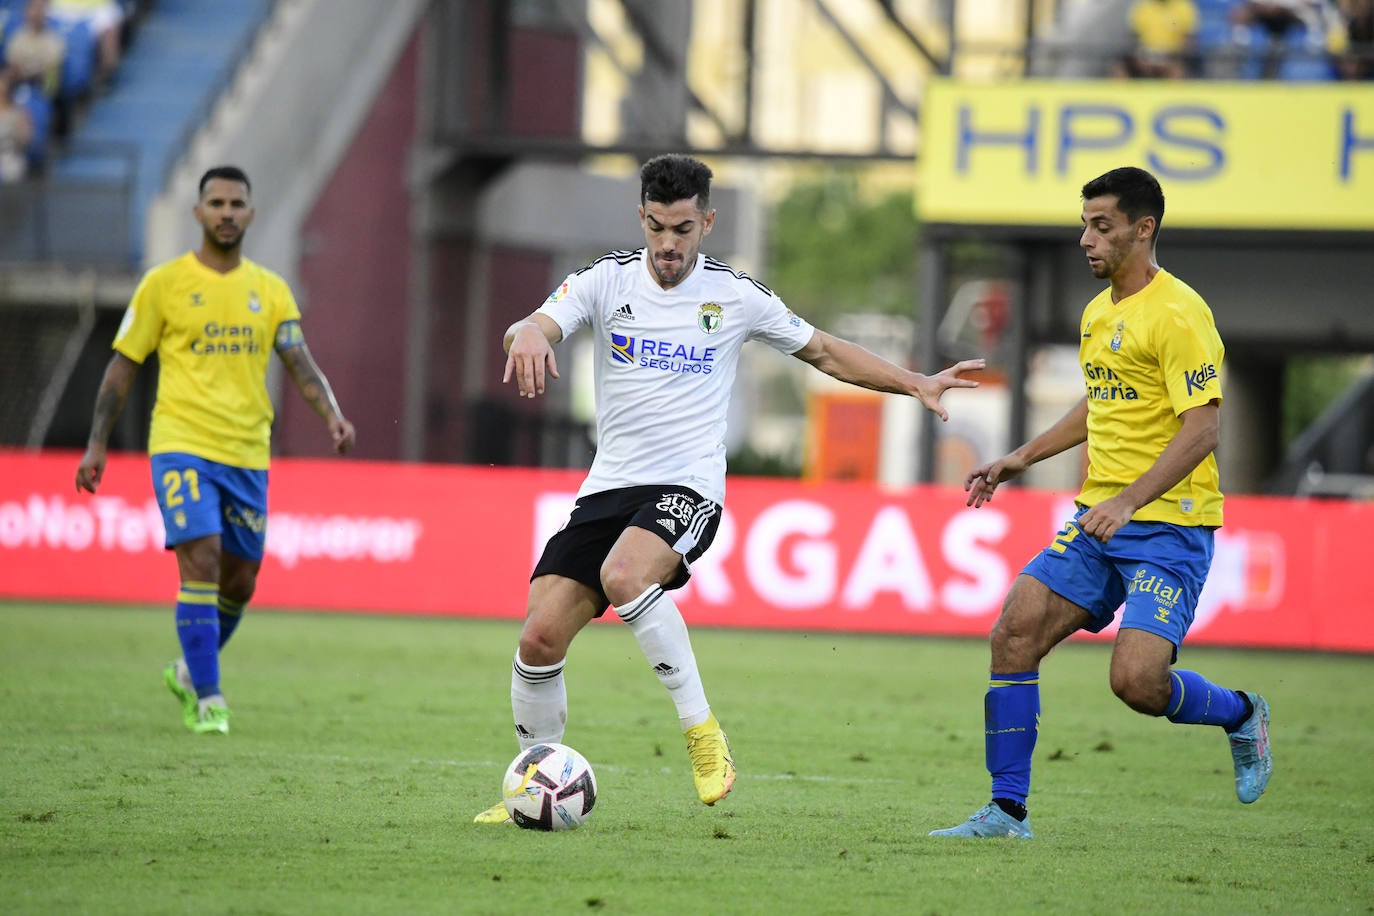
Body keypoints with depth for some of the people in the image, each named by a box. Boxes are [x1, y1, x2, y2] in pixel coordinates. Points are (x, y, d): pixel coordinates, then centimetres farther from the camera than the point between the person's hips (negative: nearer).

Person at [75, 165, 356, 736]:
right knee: (201, 563, -17)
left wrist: (331, 414, -17)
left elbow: (299, 362, 2)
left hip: (248, 453, 4)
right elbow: (123, 364, 4)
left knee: (239, 582, 9)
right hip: (181, 446, -4)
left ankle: (190, 672, 34)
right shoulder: (165, 283, 1)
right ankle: (207, 700, -12)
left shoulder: (271, 290, 9)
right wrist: (96, 444, 0)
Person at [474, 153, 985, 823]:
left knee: (624, 576, -34)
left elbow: (824, 352, 16)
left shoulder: (735, 295, 3)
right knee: (540, 636, -9)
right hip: (608, 487, 3)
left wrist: (914, 383, 9)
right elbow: (531, 329, -12)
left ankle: (701, 730, -23)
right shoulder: (607, 280, 4)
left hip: (687, 490, -3)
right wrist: (526, 337, -37)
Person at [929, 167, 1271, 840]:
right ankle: (1007, 810, 0)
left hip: (1168, 525, -8)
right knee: (1014, 633, -7)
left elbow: (1201, 429, -20)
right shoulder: (1098, 313, 14)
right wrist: (1021, 460, 23)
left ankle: (1242, 715, 13)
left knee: (1136, 681, -19)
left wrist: (1129, 501, -29)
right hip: (1097, 520, 8)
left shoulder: (1178, 313, -14)